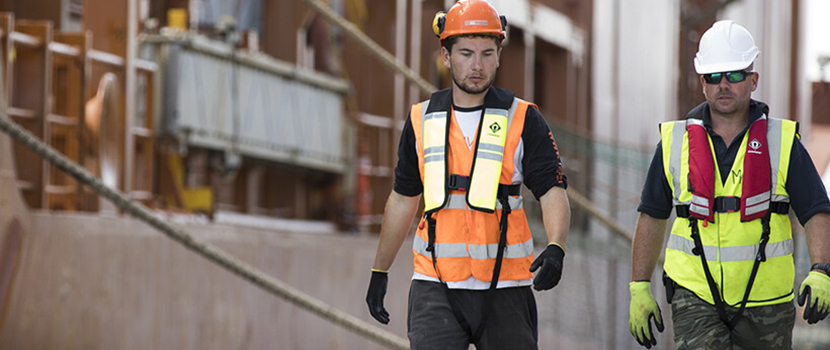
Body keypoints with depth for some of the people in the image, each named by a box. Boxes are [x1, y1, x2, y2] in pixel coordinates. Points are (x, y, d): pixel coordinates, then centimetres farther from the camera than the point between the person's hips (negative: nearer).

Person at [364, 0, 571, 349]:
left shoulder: (523, 120, 1)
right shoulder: (422, 120, 9)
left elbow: (553, 192, -6)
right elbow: (403, 199, 20)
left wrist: (555, 249, -25)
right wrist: (379, 272, 22)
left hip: (505, 289, -1)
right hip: (436, 286, 1)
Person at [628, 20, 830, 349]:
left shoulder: (782, 143, 0)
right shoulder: (675, 142, 3)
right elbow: (652, 215, 12)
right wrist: (639, 288, 8)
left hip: (764, 301, 1)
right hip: (695, 297, 0)